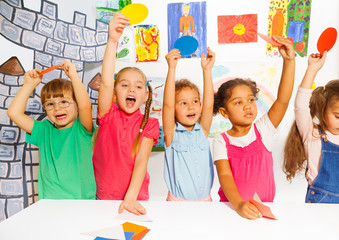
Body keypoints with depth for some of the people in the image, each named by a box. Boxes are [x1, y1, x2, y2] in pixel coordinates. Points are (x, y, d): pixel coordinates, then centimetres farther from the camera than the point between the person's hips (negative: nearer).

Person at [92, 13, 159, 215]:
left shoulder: (148, 124, -2)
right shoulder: (109, 115, -3)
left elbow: (141, 161, -9)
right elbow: (106, 83, -19)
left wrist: (130, 198, -20)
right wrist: (112, 41, -29)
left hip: (134, 199, 0)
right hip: (102, 198, 1)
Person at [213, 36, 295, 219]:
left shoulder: (262, 130, -1)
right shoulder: (221, 141, -4)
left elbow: (283, 100, -12)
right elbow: (224, 176, -13)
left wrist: (289, 60, -20)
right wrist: (239, 204, -29)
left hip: (264, 207, 1)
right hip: (232, 207, -1)